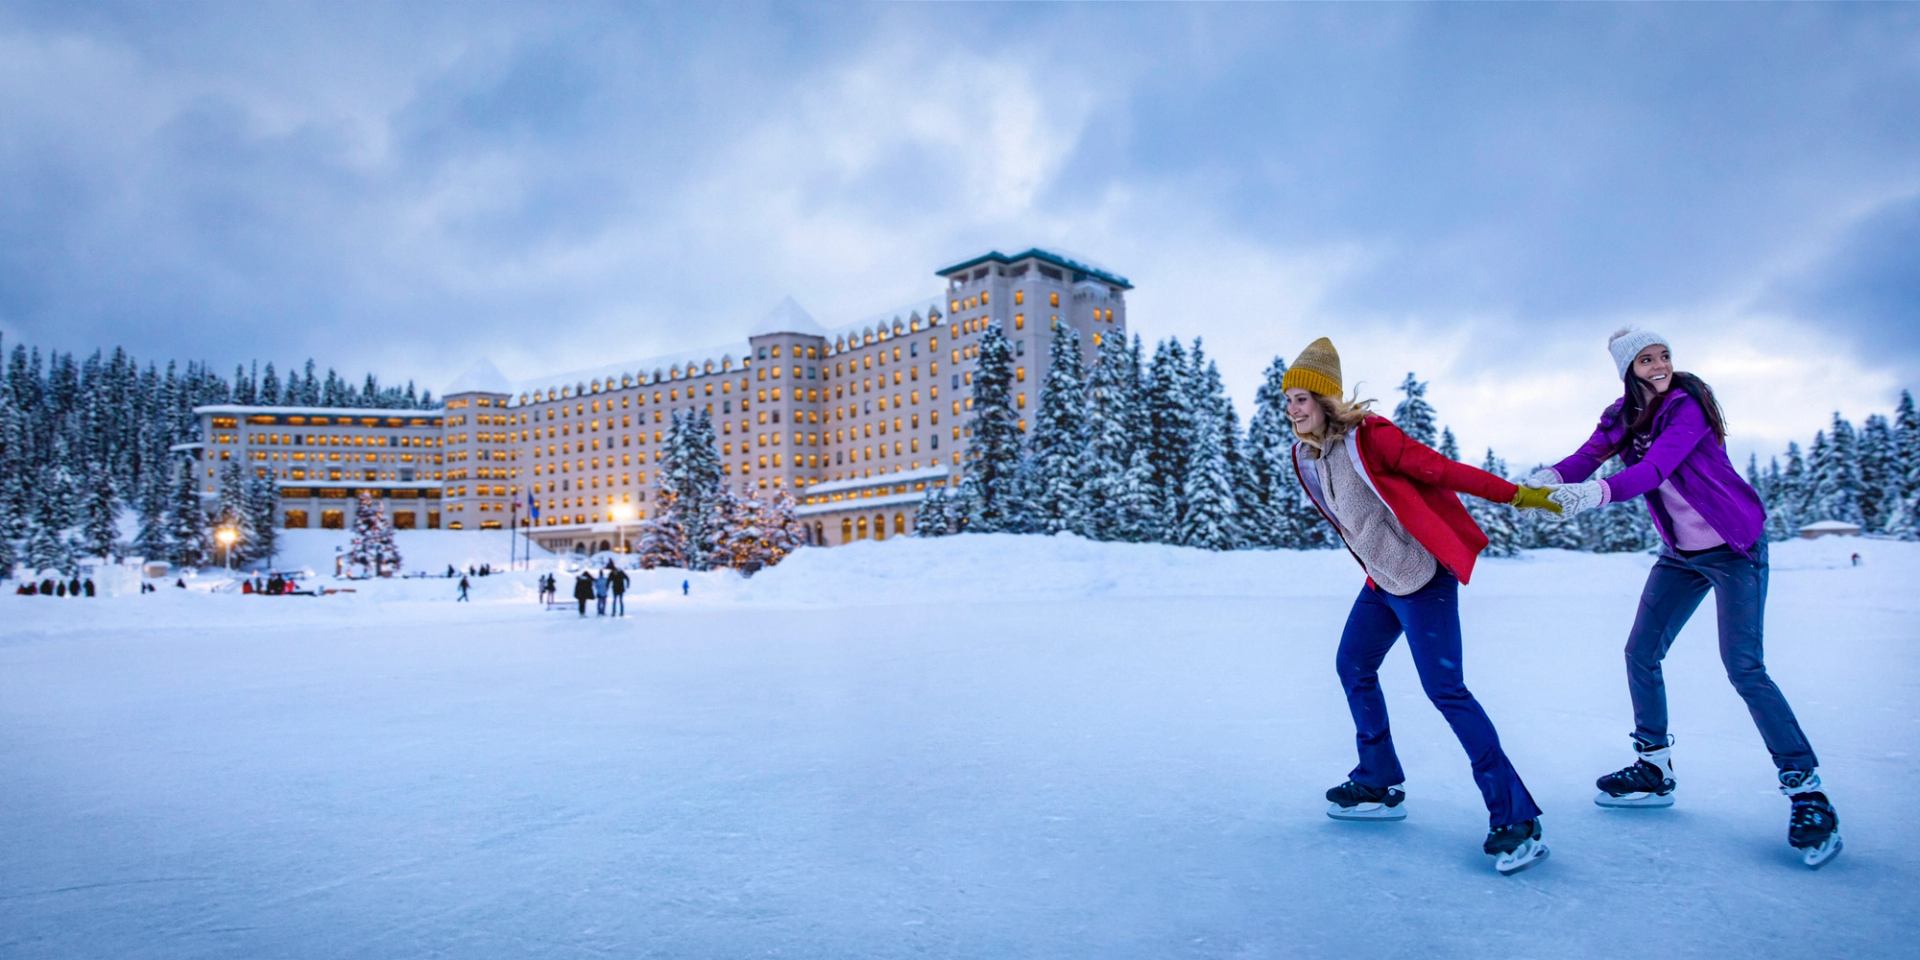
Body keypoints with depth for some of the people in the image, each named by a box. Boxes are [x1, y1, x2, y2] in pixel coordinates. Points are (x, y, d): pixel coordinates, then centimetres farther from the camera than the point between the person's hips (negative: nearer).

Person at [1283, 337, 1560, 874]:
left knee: (1444, 688, -13)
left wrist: (1519, 496, -23)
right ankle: (1380, 785, 30)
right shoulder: (1304, 457, 5)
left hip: (1422, 576, -9)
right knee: (1353, 666, 15)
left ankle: (1515, 818, -8)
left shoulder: (1366, 437, -20)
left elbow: (1441, 470, -21)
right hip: (1382, 581, 9)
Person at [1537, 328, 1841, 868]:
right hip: (1681, 554, 7)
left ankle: (1807, 789, -3)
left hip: (1735, 547, -7)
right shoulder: (1622, 418, -1)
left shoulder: (1687, 405, -20)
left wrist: (1595, 493, -52)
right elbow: (1583, 460, -15)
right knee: (1641, 652, 4)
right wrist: (1547, 479, -38)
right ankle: (1655, 769, 18)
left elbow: (1654, 469, -34)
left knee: (1743, 667, -13)